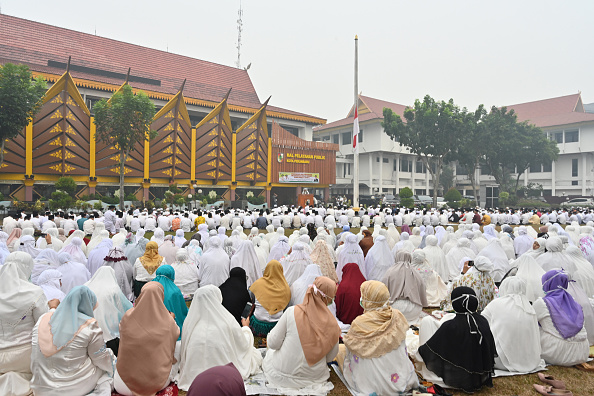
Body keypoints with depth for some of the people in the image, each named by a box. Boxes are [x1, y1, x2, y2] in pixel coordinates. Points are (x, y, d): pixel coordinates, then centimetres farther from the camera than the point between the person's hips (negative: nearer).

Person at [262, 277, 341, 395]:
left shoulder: (292, 312, -21)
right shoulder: (332, 324, -16)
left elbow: (273, 343, -14)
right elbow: (330, 357, -3)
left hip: (282, 375, -2)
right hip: (314, 375, 3)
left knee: (270, 352, 30)